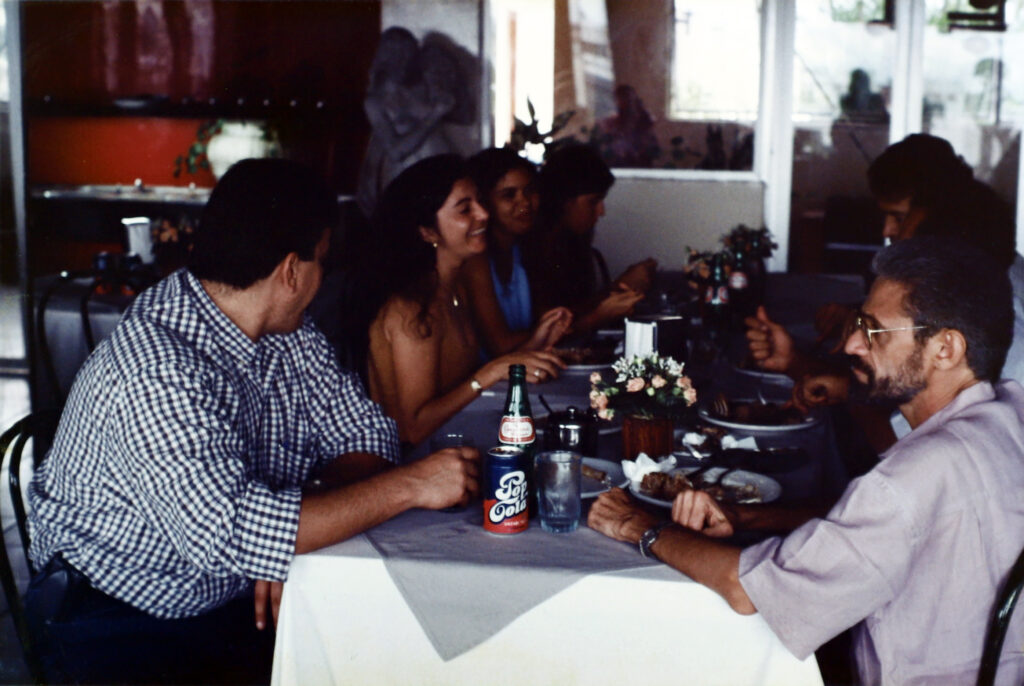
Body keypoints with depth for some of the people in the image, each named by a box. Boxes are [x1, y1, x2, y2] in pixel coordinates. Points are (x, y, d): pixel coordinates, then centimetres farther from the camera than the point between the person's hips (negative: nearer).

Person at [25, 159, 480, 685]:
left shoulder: (289, 335, -1)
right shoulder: (155, 368, -28)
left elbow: (365, 431, 4)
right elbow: (230, 534, -37)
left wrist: (296, 546, -15)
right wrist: (408, 486, -29)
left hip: (248, 594, 7)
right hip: (124, 619, -7)